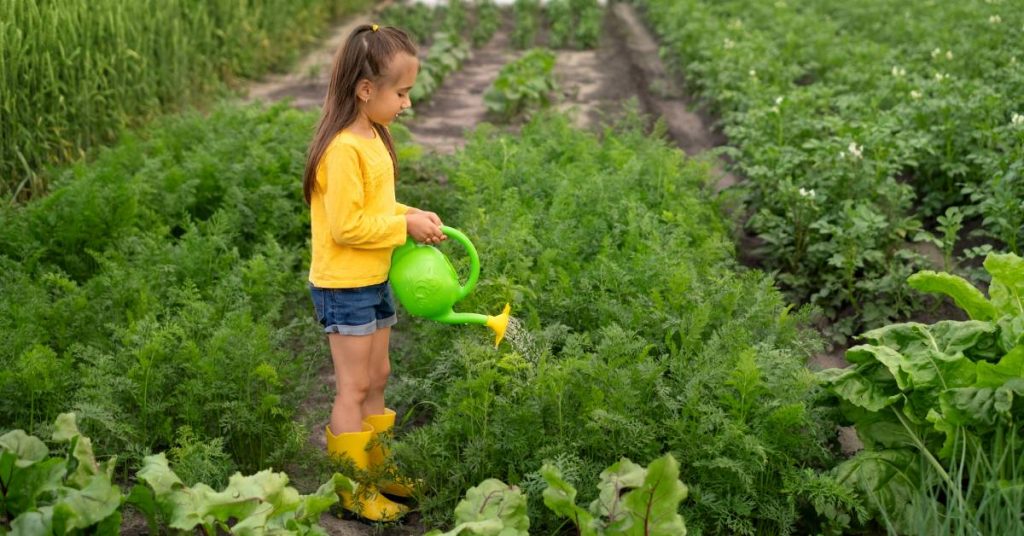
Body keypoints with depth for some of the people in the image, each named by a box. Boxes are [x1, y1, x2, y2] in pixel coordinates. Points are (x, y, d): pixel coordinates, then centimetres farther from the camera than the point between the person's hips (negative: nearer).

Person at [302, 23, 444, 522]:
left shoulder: (372, 136, 6)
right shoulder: (343, 148, -24)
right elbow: (346, 225, -24)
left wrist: (411, 216, 0)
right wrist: (406, 226, -18)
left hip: (374, 281, 9)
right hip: (344, 286, -9)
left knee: (376, 378, 18)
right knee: (354, 388, 1)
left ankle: (375, 466, 32)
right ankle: (353, 490, 12)